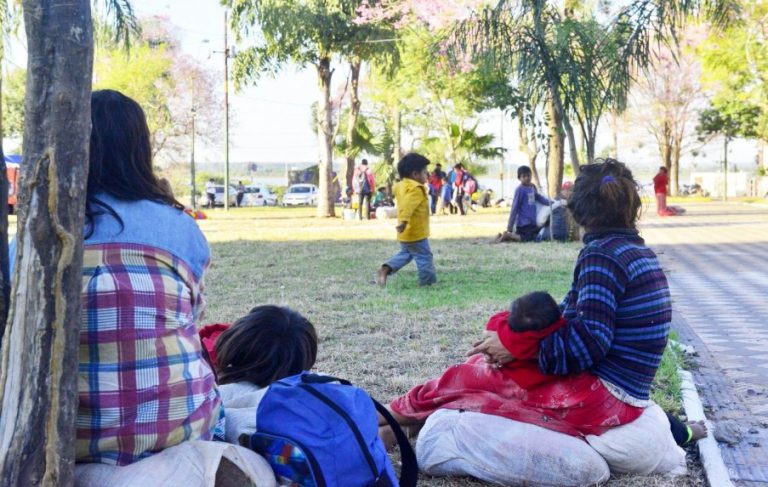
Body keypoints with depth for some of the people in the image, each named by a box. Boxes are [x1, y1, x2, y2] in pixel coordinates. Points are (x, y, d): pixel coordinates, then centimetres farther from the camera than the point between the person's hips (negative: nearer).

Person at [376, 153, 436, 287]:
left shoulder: (401, 186, 8)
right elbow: (408, 205, -36)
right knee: (424, 257, 2)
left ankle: (386, 268, 5)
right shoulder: (416, 189, -20)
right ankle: (428, 282, 7)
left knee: (405, 254, 22)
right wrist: (403, 221, -45)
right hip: (416, 233, -9)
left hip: (406, 234, 9)